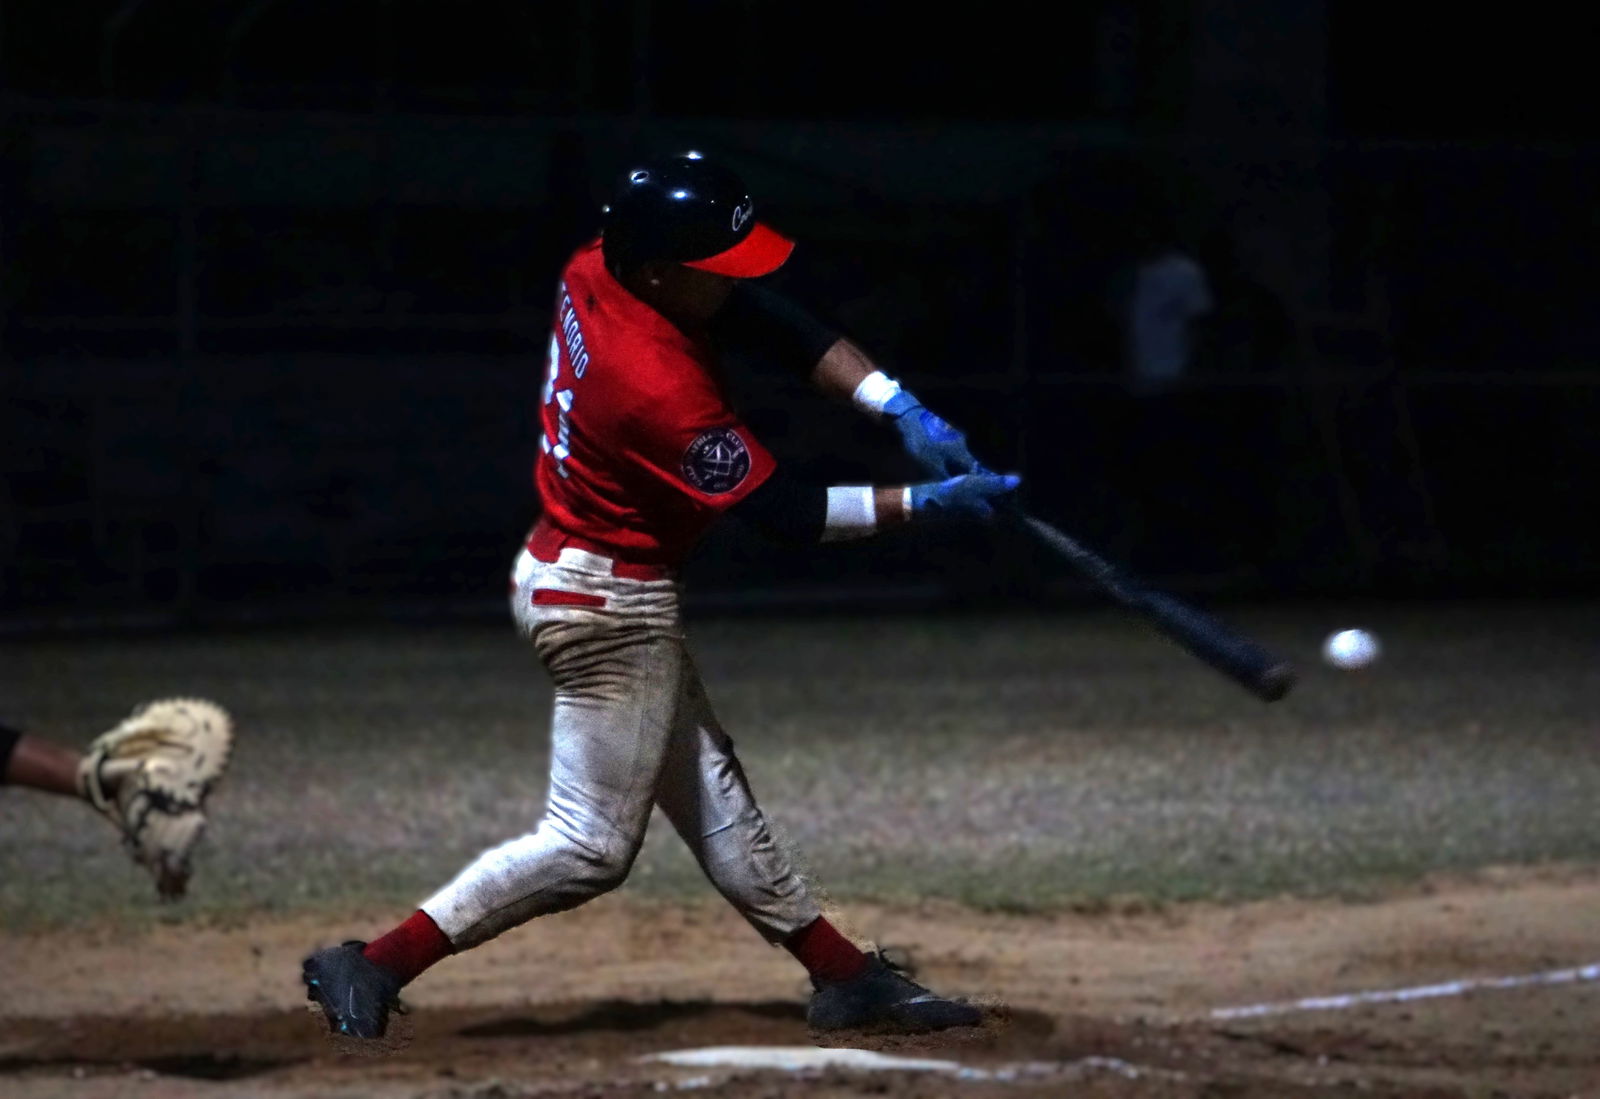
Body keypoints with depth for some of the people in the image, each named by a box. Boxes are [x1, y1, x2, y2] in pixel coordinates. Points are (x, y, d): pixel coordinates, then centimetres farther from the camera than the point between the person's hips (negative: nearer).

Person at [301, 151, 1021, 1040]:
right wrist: (925, 503, -17)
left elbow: (781, 325, -2)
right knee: (591, 846, -3)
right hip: (611, 608, -10)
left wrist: (900, 408, -11)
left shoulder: (597, 273, -7)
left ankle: (844, 976, 26)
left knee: (714, 796, 16)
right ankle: (377, 966, -3)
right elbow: (788, 513, -23)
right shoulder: (660, 390, -31)